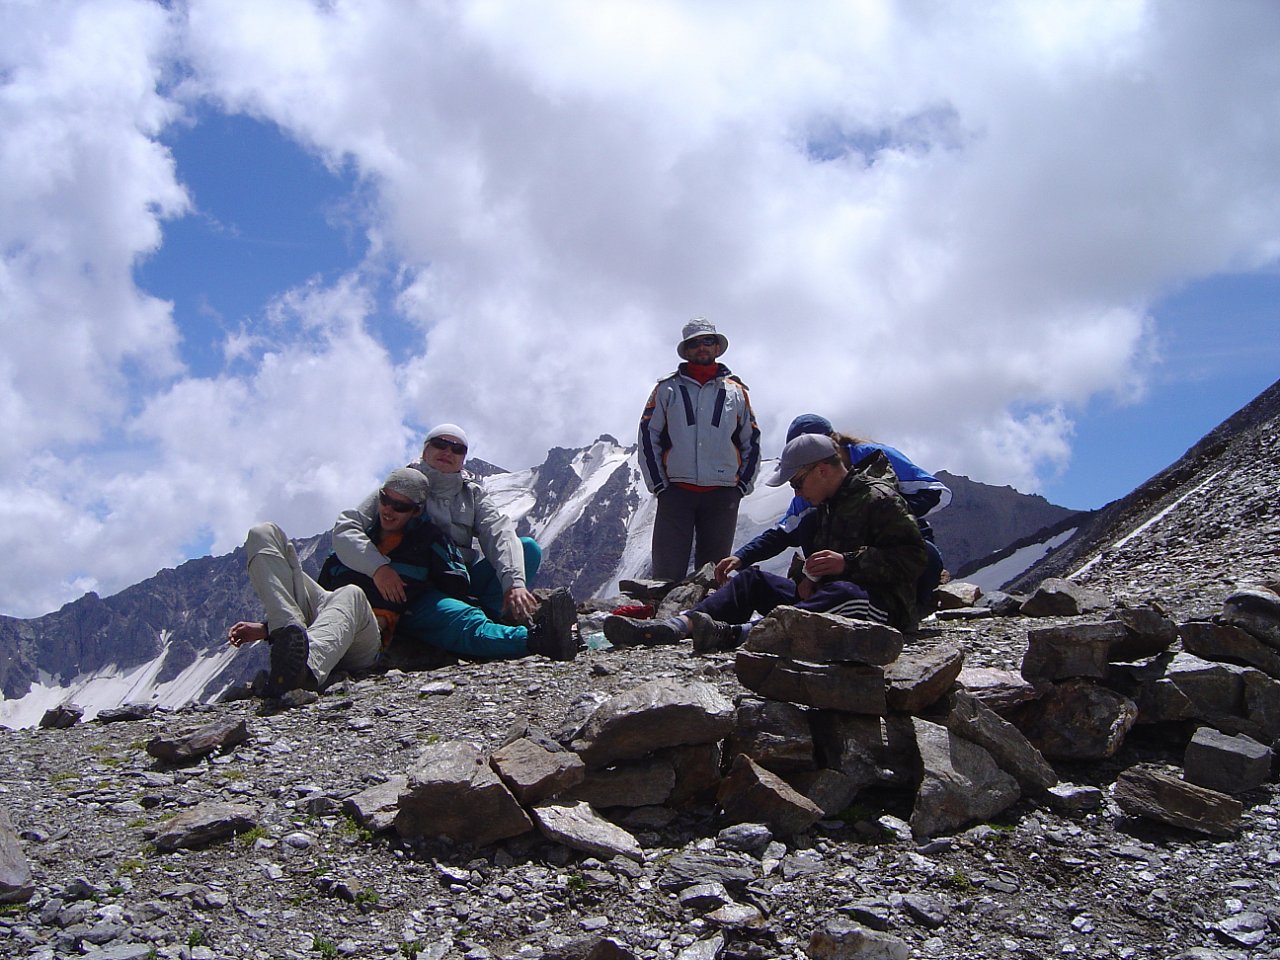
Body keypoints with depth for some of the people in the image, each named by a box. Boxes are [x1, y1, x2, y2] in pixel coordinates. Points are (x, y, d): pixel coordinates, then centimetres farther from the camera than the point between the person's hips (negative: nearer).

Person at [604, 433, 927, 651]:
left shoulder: (878, 499, -8)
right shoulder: (826, 506, 19)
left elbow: (912, 557, -17)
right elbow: (812, 553, 26)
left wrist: (848, 562, -24)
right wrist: (804, 575, 3)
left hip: (882, 608, -9)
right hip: (828, 596, 9)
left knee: (842, 593, -41)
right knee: (753, 578, -2)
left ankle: (732, 634, -58)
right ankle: (678, 625, -27)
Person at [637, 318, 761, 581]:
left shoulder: (737, 390, 14)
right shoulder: (667, 388, 10)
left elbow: (752, 442, 16)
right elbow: (648, 437, 6)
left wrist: (742, 486, 6)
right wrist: (658, 485, -2)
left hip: (722, 496, 1)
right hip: (676, 491, -1)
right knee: (667, 572, -8)